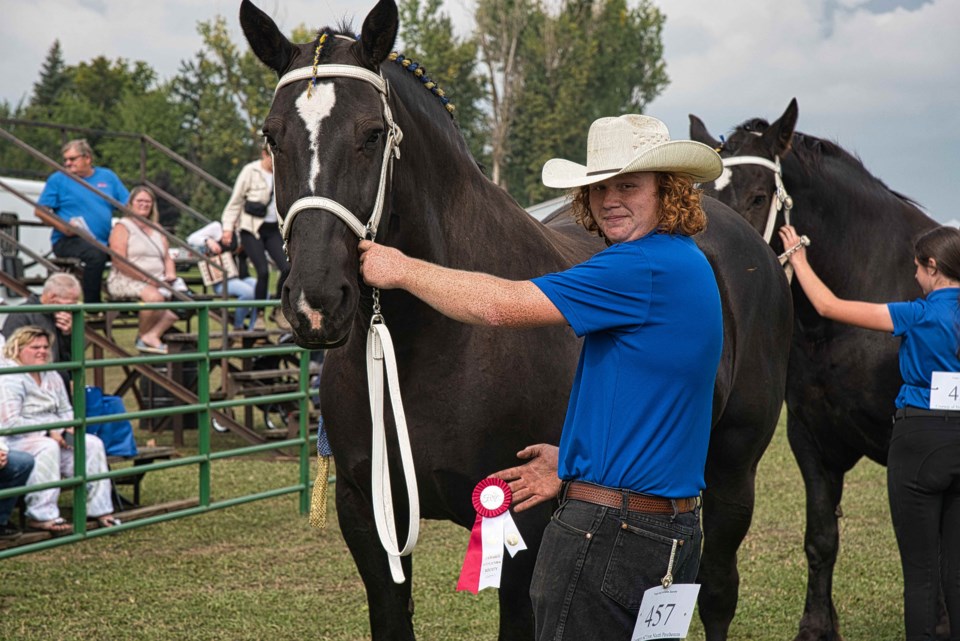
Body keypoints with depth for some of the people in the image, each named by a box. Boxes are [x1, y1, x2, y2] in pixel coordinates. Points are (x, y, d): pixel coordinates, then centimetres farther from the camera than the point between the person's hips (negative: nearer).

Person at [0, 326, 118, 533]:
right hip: (17, 441, -8)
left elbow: (66, 411, 22)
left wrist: (68, 428, -2)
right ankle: (41, 516, -37)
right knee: (46, 448, -38)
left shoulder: (52, 377, 14)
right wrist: (48, 432, -22)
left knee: (93, 444, -11)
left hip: (52, 436, 8)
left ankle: (99, 508, -9)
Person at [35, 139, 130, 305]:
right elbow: (40, 210, 4)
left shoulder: (108, 177, 16)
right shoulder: (58, 179, 7)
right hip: (67, 241, -4)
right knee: (96, 253, -36)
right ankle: (91, 304, -29)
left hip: (104, 241, 4)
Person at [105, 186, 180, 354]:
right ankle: (144, 334, -10)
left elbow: (167, 258, 21)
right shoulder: (123, 227, 1)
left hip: (156, 281, 6)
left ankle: (152, 335, -28)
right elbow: (119, 262, -10)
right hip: (126, 280, -6)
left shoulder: (157, 230, 23)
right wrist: (146, 278, -16)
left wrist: (170, 274, -2)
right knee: (154, 296, -35)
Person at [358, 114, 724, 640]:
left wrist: (401, 270, -7)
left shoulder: (645, 267, -18)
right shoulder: (689, 264, 15)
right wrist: (572, 459, 20)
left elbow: (500, 306, -20)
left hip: (607, 530, -10)